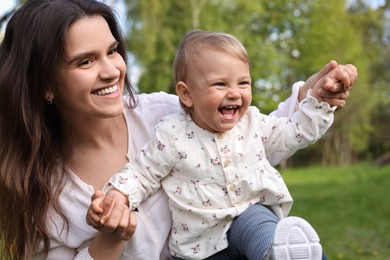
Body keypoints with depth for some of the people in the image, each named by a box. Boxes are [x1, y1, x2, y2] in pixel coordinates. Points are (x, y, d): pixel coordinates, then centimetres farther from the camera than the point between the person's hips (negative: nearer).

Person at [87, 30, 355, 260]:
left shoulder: (252, 122, -1)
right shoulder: (172, 135, -12)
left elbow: (298, 131, 9)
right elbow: (142, 174, -4)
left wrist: (318, 97, -3)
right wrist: (116, 196, -22)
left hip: (249, 214, 0)